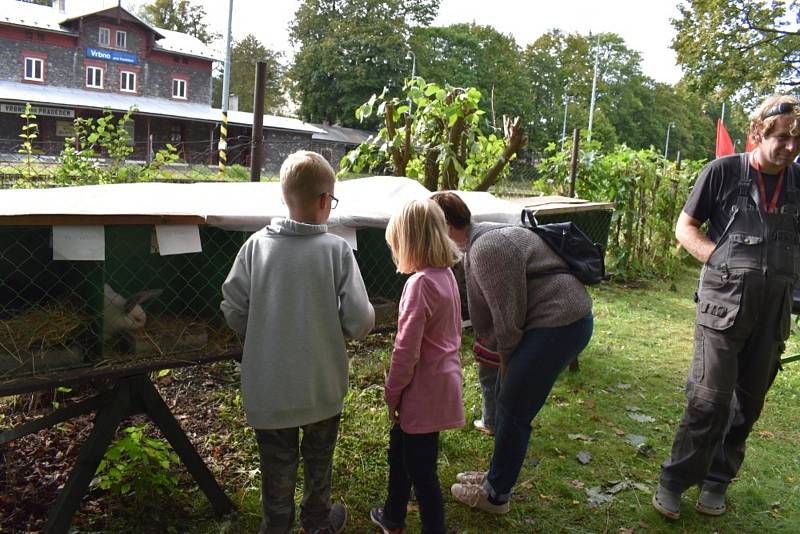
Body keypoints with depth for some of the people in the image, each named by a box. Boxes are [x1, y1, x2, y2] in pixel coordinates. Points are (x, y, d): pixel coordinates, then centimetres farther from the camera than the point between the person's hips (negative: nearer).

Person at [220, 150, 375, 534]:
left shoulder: (256, 245, -11)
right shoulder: (336, 249, -16)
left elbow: (233, 310, -8)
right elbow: (359, 322, -17)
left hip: (268, 385, 1)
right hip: (322, 385, 0)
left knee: (277, 466, 19)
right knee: (318, 459, 24)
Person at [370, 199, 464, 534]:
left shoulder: (420, 282, -23)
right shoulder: (446, 274, 4)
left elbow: (406, 349, -23)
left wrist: (392, 393, -8)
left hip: (424, 391, -10)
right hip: (442, 380, 10)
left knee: (421, 469, 7)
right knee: (399, 449, 26)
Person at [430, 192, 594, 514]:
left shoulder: (487, 249, -23)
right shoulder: (476, 245, 9)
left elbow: (508, 313, -18)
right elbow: (481, 305, 14)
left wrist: (506, 359, -4)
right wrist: (485, 342, 16)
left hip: (560, 324, -10)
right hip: (550, 321, 10)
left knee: (513, 411, 2)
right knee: (505, 400, 18)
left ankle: (496, 495, 19)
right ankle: (497, 475, 36)